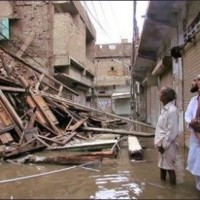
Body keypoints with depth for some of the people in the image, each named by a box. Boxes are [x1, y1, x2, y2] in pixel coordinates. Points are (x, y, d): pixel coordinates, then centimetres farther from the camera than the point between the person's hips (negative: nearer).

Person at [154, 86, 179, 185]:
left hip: (168, 144, -9)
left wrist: (163, 144, -17)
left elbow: (172, 131, -21)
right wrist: (160, 143, 13)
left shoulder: (172, 110, -19)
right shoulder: (164, 109, 10)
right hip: (163, 143, 9)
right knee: (162, 166, 17)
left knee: (169, 167, 1)